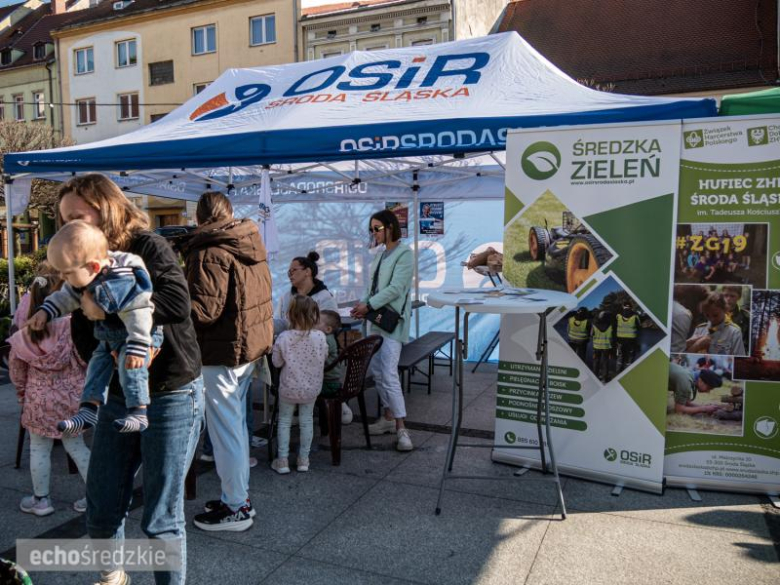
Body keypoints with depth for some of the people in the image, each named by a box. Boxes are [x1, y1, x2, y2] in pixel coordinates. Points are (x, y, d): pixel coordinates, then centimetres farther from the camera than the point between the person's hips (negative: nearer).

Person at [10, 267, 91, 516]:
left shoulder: (23, 335, -7)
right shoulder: (72, 325, -16)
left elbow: (16, 369, 3)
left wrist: (22, 392, 18)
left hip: (38, 398, 0)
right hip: (71, 395, 0)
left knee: (39, 449, 14)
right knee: (76, 446, 12)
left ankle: (41, 500, 26)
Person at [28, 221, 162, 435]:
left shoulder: (123, 283, -35)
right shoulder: (84, 278, -6)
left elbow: (138, 317, -36)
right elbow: (66, 297, 14)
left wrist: (137, 348, -37)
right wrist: (45, 311, 5)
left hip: (136, 335, -9)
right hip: (110, 338, 10)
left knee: (130, 364, -27)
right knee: (97, 364, 7)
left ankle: (138, 413, -24)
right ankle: (88, 411, 14)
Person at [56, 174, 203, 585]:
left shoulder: (148, 247, -11)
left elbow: (178, 302, -29)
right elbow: (83, 339, 1)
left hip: (171, 397, -6)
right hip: (119, 397, 7)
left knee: (161, 519, 3)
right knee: (101, 509, 17)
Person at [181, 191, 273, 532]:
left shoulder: (210, 252, -17)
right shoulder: (251, 245, 9)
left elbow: (205, 309, -24)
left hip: (223, 352, -9)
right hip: (251, 346, 9)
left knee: (224, 430, 1)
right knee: (237, 423, 19)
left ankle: (235, 509, 12)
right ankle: (240, 496, 31)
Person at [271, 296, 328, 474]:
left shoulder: (283, 338, -18)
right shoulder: (320, 337, -15)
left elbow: (277, 362, -8)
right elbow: (324, 357, 0)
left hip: (288, 387, -1)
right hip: (311, 387, 1)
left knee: (284, 421, 14)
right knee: (306, 421, 15)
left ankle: (282, 461, 18)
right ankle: (304, 459, 24)